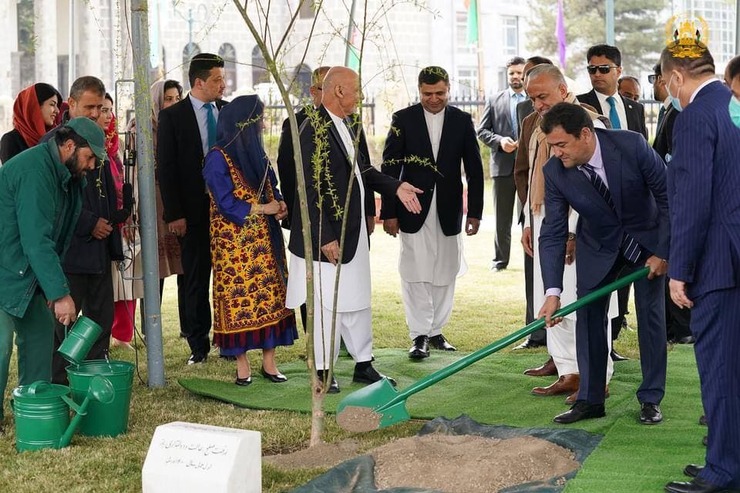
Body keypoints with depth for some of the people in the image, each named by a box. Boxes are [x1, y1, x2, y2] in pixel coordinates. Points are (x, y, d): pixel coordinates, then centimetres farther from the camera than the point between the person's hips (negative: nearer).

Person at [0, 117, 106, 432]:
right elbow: (37, 239, -29)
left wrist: (52, 286, 3)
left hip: (27, 272, 10)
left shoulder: (64, 174, 5)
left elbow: (53, 237, 9)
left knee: (40, 332, 11)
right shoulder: (34, 170, -25)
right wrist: (60, 293, -28)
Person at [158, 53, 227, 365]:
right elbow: (166, 168, -4)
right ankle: (198, 344, 14)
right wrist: (174, 215, -10)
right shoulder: (172, 116, -2)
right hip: (195, 211, -2)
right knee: (195, 279, 5)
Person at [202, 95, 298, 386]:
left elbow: (272, 188, 16)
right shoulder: (219, 157, -9)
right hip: (234, 240, -6)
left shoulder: (256, 153, 12)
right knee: (239, 296, -3)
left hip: (264, 238, 6)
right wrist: (264, 208, -11)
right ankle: (242, 364, 4)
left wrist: (280, 204, -6)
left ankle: (269, 361, 8)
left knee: (269, 295, 3)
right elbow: (226, 203, -13)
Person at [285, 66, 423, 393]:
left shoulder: (343, 127, 10)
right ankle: (322, 370, 12)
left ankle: (363, 365, 26)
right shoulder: (315, 130, -19)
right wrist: (325, 238, -22)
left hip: (353, 231, 10)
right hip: (328, 235, -10)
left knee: (358, 301, 16)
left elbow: (361, 169, 23)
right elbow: (309, 190, -22)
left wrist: (395, 187, 10)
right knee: (327, 304, 1)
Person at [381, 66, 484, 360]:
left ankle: (435, 331, 19)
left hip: (448, 211, 2)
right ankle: (419, 335, 0)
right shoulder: (403, 119, 0)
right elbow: (390, 167, -1)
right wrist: (389, 212, -5)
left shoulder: (462, 121, 5)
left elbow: (474, 168, 7)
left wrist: (475, 211, 2)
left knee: (445, 274, 8)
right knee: (415, 274, -5)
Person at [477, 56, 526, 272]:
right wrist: (499, 141, -10)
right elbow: (482, 131, 7)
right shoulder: (495, 101, 8)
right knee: (502, 216, 8)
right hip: (503, 165, 2)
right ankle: (500, 259, 16)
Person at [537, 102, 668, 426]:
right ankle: (590, 399, 7)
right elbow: (553, 233, -18)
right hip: (598, 247, 2)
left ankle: (650, 399, 10)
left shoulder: (632, 146, -29)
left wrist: (663, 252, -16)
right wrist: (552, 292, -27)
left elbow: (669, 197, -17)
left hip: (647, 241, -2)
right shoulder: (555, 171, -22)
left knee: (651, 315, 0)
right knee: (588, 316, -2)